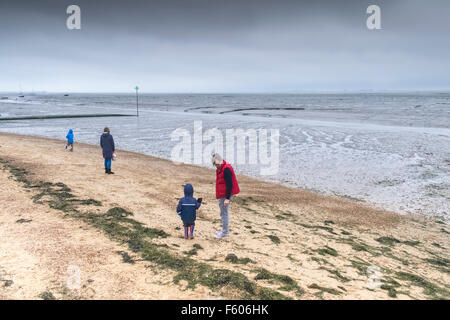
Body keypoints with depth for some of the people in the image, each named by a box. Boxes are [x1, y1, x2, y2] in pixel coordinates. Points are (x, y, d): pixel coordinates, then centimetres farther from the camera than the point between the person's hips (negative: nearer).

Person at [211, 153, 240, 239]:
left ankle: (224, 233, 5)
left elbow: (229, 185, -23)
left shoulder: (226, 169, -20)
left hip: (225, 195, -10)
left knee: (224, 213, -4)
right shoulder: (220, 169, 12)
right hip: (222, 195, 10)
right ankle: (225, 230, 29)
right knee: (224, 213, 18)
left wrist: (227, 198, -24)